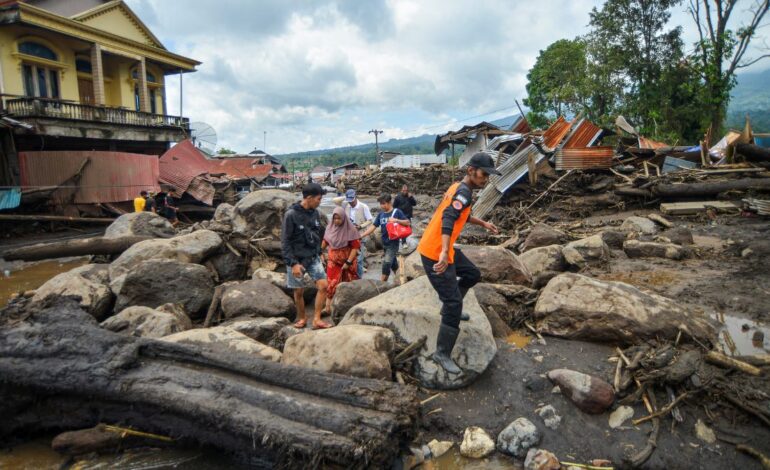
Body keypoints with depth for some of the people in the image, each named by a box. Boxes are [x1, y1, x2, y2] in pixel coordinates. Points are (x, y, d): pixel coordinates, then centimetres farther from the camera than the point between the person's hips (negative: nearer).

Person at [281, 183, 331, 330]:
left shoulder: (315, 213, 2)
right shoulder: (291, 215, -16)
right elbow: (285, 242, -15)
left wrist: (319, 253, 10)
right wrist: (293, 263, -18)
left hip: (313, 258, 5)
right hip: (297, 260, -5)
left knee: (323, 286, -7)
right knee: (299, 291, 7)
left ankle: (316, 319, 4)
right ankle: (302, 318, 30)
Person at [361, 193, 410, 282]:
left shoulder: (397, 212, -9)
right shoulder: (381, 214, 5)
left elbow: (408, 222, -12)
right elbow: (373, 227, 5)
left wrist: (396, 220, -27)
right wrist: (361, 235, -2)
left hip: (393, 242, -6)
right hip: (384, 243, 6)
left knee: (387, 263, -11)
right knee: (393, 263, 18)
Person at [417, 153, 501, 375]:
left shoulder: (458, 187, 12)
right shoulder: (463, 192, -18)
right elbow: (447, 220, -35)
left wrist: (483, 223, 40)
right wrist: (444, 252, -48)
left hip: (443, 249, 10)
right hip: (435, 254, -10)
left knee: (473, 275, 25)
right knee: (453, 304, -8)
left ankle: (450, 307, 40)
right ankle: (442, 354, 0)